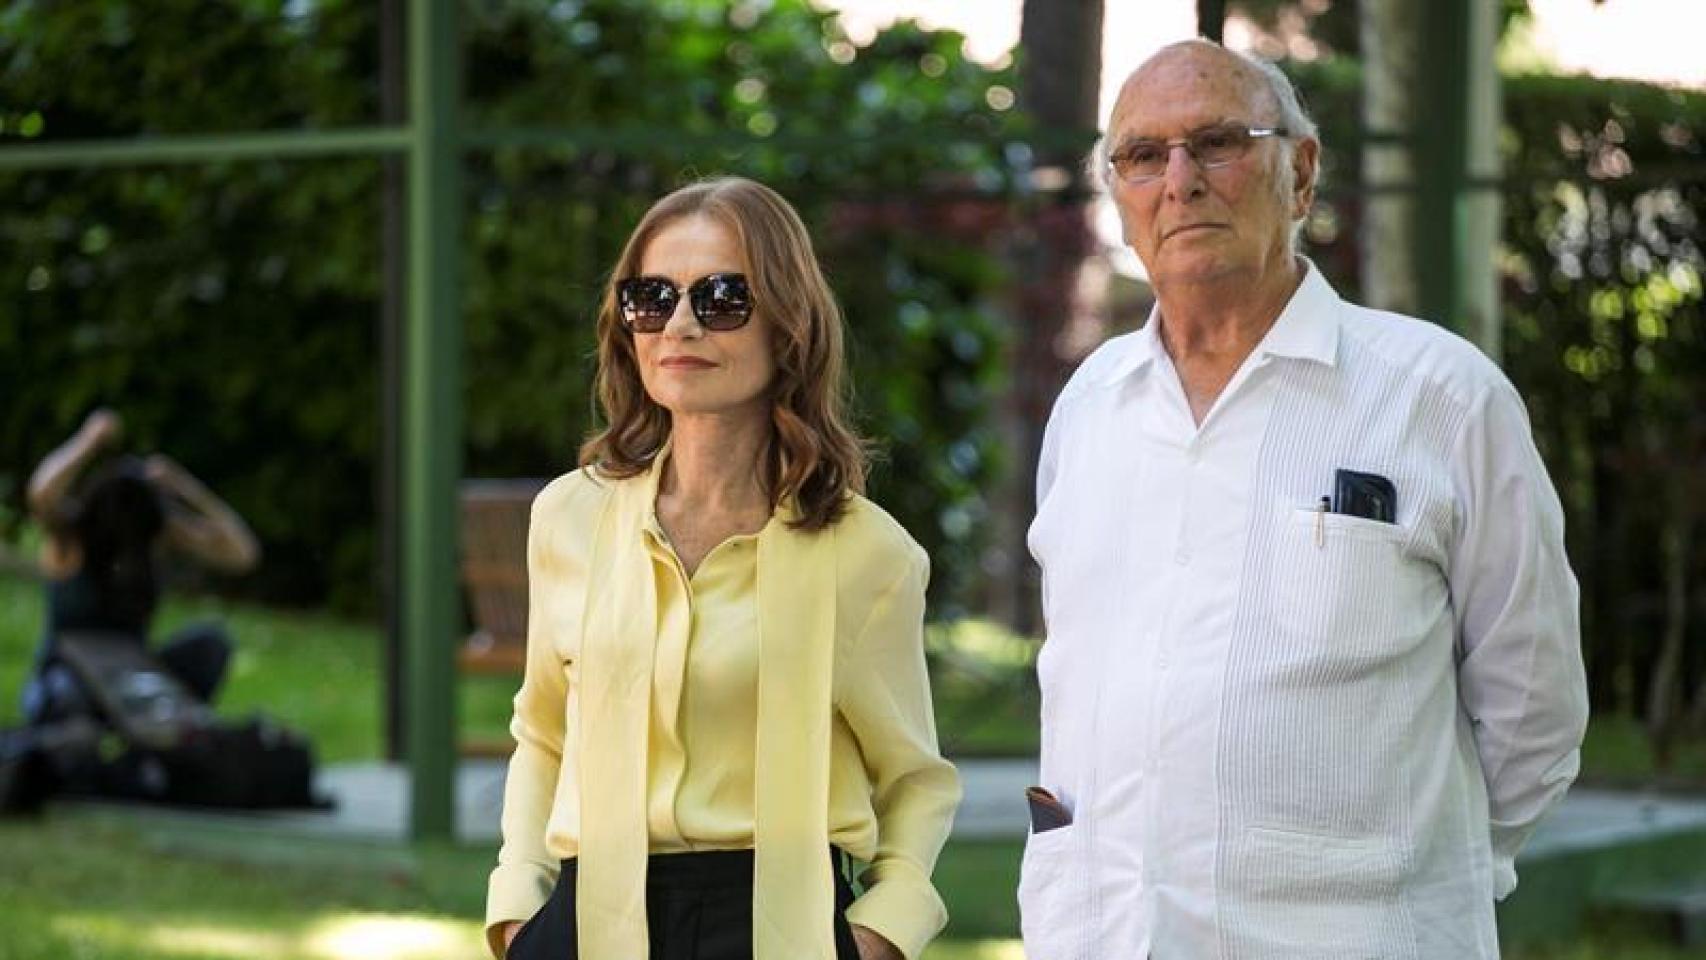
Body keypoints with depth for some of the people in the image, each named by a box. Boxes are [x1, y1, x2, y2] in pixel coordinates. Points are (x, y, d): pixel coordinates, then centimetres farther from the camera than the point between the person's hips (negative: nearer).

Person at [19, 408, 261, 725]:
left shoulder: (161, 529, -6)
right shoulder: (68, 531, -17)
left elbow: (243, 554, -18)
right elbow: (41, 495, -43)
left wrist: (187, 489, -26)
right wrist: (89, 440, -30)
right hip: (58, 687, -4)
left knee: (211, 639, -22)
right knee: (74, 694, -42)